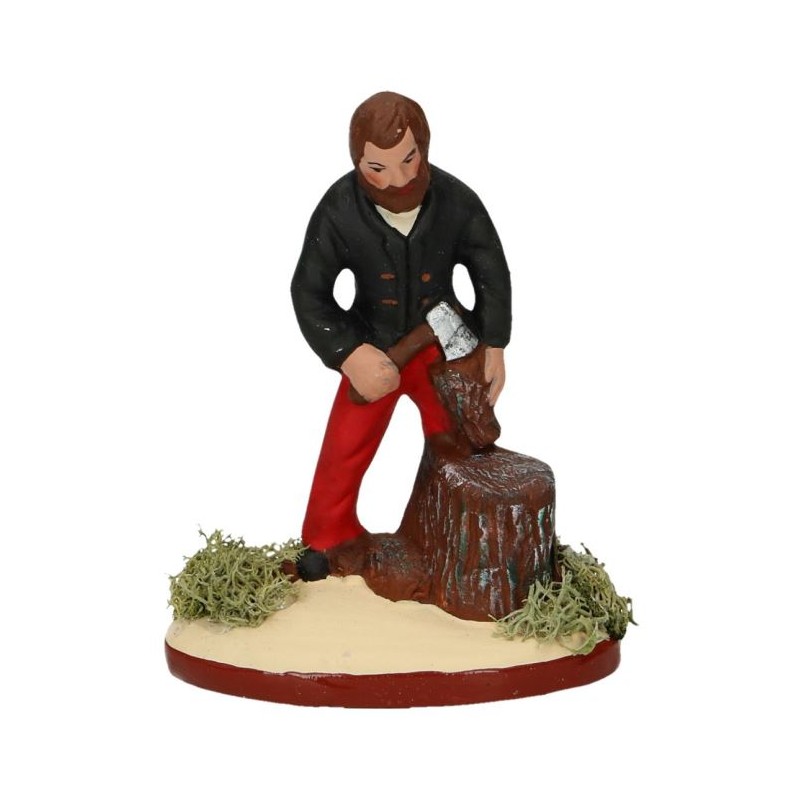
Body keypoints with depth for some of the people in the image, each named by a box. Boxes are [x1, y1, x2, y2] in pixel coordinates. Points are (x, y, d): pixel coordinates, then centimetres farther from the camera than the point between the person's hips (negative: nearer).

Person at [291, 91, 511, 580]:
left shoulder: (457, 202, -22)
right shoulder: (339, 210, -26)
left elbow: (493, 274, -5)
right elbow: (309, 292, -16)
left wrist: (494, 347, -5)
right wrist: (349, 355, -29)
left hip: (444, 347, 1)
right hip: (373, 350, -1)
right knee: (344, 452, 3)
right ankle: (327, 541, 25)